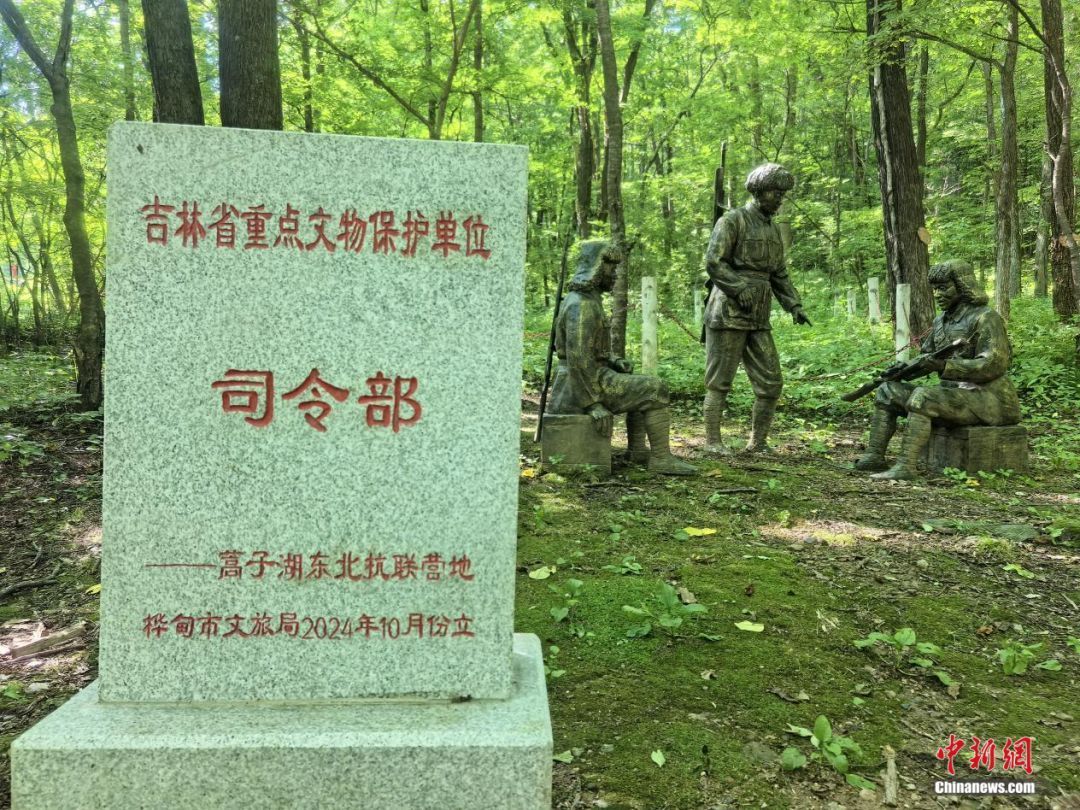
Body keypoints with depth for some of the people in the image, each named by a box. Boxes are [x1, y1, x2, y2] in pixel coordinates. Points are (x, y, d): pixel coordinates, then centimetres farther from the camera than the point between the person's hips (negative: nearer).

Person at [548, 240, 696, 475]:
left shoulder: (584, 300, 15)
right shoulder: (581, 306, -20)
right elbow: (578, 358, -27)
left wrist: (614, 361, 8)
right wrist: (594, 403, -26)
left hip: (587, 381, 10)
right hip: (586, 386, -10)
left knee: (642, 388, 25)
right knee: (655, 390, -9)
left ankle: (638, 449, 26)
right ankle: (661, 457, -2)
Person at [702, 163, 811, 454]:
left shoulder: (773, 229, 18)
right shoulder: (732, 220, -5)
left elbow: (780, 274, 20)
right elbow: (713, 262, -13)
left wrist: (794, 305, 6)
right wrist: (741, 289, -21)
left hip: (759, 319, 7)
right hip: (729, 315, -7)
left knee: (771, 383, 4)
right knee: (719, 383, -1)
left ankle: (757, 443, 14)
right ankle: (712, 441, 9)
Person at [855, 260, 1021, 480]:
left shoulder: (985, 318, -12)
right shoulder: (941, 321, 13)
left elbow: (993, 365, -22)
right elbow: (926, 357, 20)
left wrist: (945, 365, -29)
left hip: (984, 398, -9)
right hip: (952, 393, 9)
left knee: (922, 396, -32)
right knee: (888, 391, 2)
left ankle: (905, 467, -34)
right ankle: (874, 457, -4)